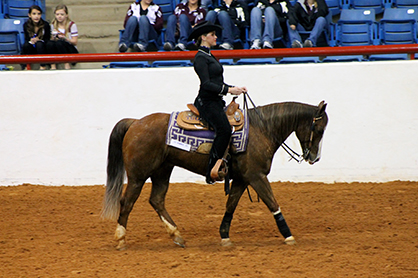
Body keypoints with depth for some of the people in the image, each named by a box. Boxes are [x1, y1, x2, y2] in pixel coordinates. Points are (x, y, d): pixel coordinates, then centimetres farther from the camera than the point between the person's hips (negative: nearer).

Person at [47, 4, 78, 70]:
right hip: (58, 52, 3)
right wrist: (54, 38, -15)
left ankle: (67, 64, -23)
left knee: (59, 43, -34)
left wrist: (64, 38, -25)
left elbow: (75, 42, -8)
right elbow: (51, 39, 9)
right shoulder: (53, 25, 6)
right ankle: (53, 65, -24)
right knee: (50, 43, -29)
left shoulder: (71, 25, -7)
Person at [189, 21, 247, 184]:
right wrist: (228, 90, -22)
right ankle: (211, 172, -25)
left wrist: (235, 88, 14)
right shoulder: (200, 58, -10)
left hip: (216, 102, 11)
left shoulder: (209, 56, 20)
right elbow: (206, 84, -19)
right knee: (224, 129, -26)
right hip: (207, 102, -11)